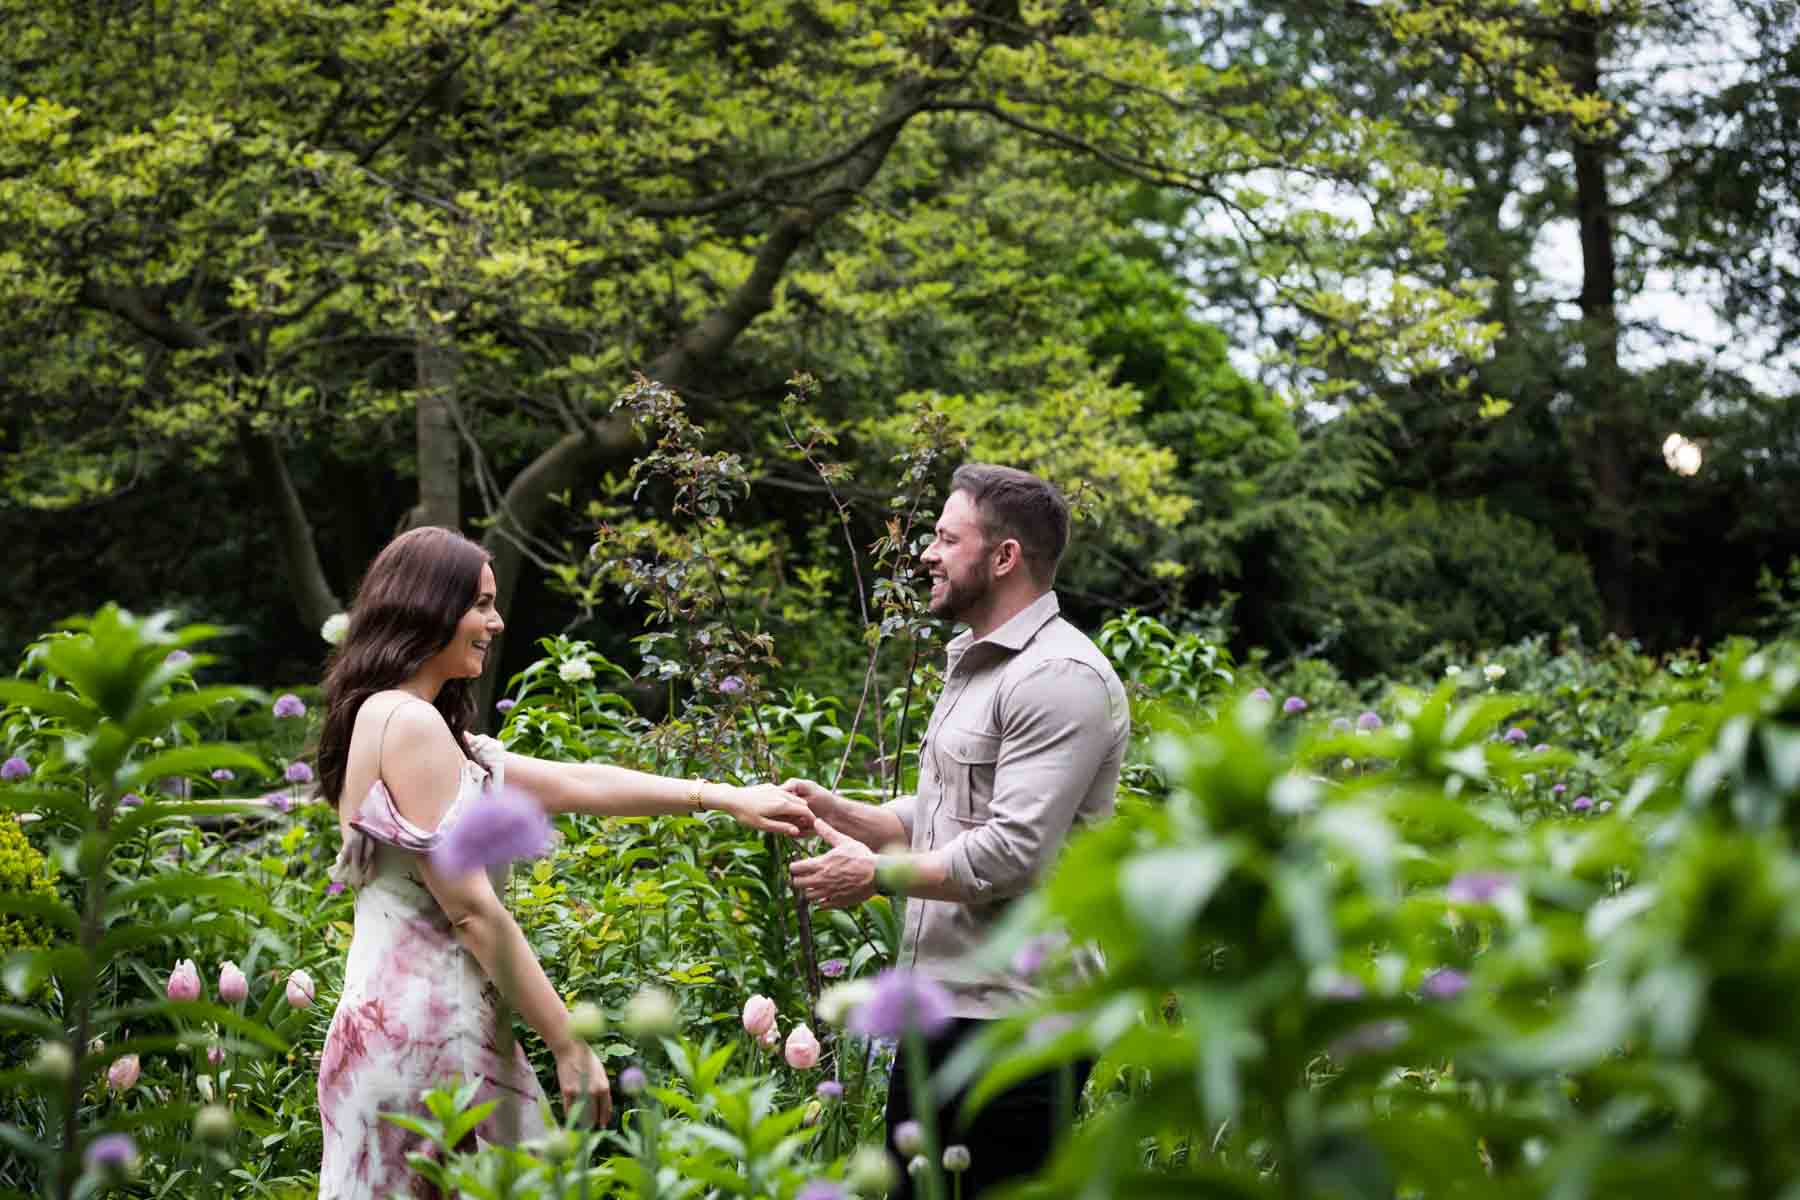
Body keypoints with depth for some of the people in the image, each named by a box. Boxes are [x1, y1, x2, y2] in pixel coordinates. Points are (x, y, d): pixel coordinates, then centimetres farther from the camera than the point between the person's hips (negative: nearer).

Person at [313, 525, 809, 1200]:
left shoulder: (414, 727, 17)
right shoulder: (409, 723, -13)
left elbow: (575, 783, 17)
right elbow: (471, 908, -17)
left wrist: (728, 799, 14)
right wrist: (569, 1046, -12)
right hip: (421, 1033, -10)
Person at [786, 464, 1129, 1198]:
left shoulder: (1060, 676, -16)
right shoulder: (973, 665, 18)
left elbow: (1014, 854, -23)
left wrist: (878, 874, -13)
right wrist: (838, 813, 7)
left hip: (1013, 1021, -10)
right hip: (938, 1004, 10)